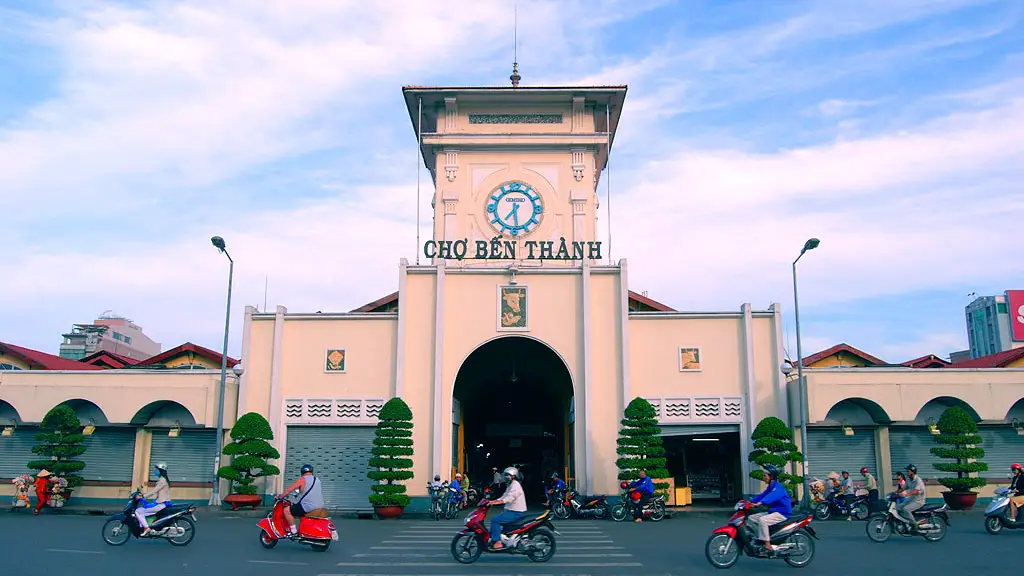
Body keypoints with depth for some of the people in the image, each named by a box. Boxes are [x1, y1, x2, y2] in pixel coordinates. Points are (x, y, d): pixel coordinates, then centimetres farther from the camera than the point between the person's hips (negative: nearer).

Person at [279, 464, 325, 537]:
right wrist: (299, 494, 42)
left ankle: (294, 531, -4)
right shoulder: (318, 480, 17)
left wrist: (280, 497, 6)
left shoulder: (302, 479, -5)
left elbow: (289, 489, -6)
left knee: (286, 510, 0)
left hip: (308, 507, -8)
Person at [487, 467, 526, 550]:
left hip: (516, 513, -11)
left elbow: (509, 498, -28)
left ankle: (497, 542, -18)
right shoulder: (510, 485, 20)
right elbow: (504, 497, 19)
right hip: (511, 511, 11)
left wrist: (495, 502, -36)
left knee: (495, 520, -17)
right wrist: (492, 501, 6)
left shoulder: (515, 485, -14)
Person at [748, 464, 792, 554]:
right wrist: (750, 502, -4)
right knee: (751, 518, 4)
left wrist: (760, 503, -51)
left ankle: (767, 544, -30)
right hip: (773, 512, 10)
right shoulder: (770, 487, 15)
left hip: (782, 513, -10)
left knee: (762, 520, -32)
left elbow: (772, 496, -36)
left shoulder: (778, 487, -17)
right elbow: (762, 496, 11)